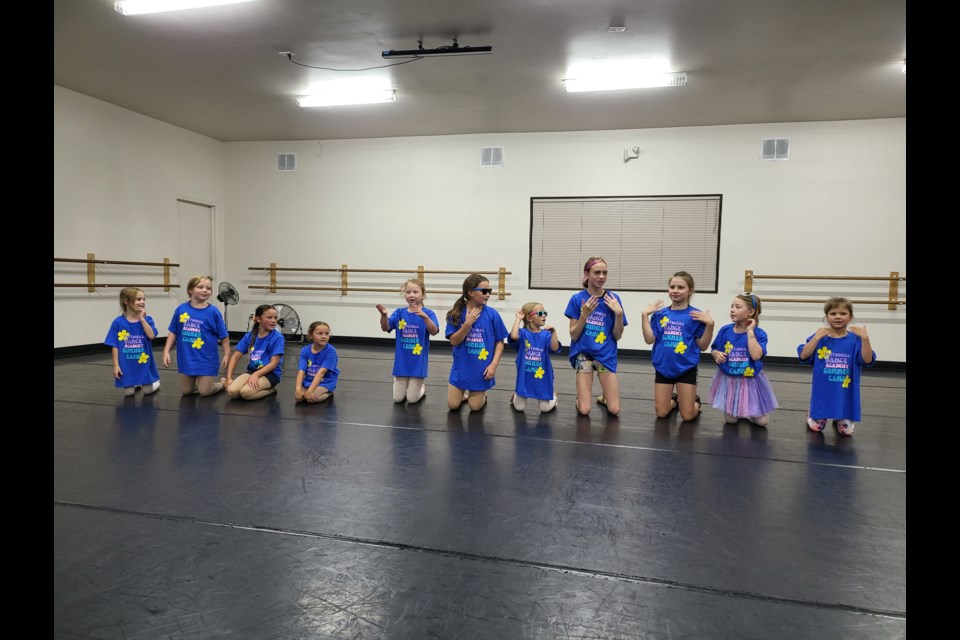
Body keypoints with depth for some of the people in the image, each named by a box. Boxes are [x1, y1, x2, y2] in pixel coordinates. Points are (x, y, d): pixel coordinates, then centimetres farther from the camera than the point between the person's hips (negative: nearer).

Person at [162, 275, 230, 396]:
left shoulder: (213, 312, -10)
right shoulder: (181, 309, -2)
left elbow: (224, 336, -4)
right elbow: (173, 332, 5)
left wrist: (226, 355, -6)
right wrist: (166, 351, 0)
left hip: (206, 359, -3)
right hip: (186, 358, 3)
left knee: (204, 391, -1)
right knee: (186, 391, 12)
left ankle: (222, 382, 29)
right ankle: (200, 382, 42)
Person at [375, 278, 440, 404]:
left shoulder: (428, 313, -9)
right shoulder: (399, 312, -1)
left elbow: (434, 331, -23)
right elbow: (385, 328, -9)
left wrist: (424, 316, -39)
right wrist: (383, 315, -28)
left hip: (418, 363, -3)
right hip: (401, 362, 3)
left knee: (412, 399, 3)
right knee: (398, 398, 8)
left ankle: (422, 386, 33)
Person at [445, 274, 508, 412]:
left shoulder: (492, 314, -9)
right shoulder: (457, 313, -8)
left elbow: (499, 342, -3)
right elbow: (454, 342, -11)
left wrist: (493, 365, -13)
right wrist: (467, 324, -23)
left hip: (481, 369, -1)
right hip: (461, 367, 1)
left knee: (475, 407, 4)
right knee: (453, 405, 5)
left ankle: (481, 395, 36)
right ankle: (464, 394, 37)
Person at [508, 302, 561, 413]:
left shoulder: (546, 335, -5)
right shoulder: (523, 333, -9)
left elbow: (555, 348, -20)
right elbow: (514, 336, -32)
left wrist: (553, 332, -30)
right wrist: (518, 319, -21)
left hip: (542, 376, 1)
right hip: (525, 376, -1)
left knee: (545, 409, 3)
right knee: (519, 408, 7)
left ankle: (552, 397, 38)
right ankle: (516, 395, 41)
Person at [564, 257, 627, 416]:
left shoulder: (613, 299, -2)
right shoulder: (577, 299, -5)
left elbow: (617, 336, 0)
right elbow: (574, 336, -5)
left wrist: (619, 313, -15)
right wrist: (585, 314, -18)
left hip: (606, 355, 1)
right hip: (583, 353, -1)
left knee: (614, 410, -4)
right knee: (584, 410, -7)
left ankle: (604, 396, 28)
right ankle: (581, 396, 26)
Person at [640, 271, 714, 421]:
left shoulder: (696, 315, -6)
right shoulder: (660, 313, 1)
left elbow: (703, 346, -4)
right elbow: (649, 340, -6)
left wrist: (710, 324, -17)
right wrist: (645, 315, -10)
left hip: (686, 369, -2)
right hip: (663, 367, 2)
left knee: (687, 415, 3)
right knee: (661, 413, 8)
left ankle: (695, 401, 37)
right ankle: (673, 400, 41)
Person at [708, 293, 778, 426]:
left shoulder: (759, 334, -16)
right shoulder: (724, 330, -7)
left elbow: (756, 356, -32)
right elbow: (713, 349, 4)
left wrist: (750, 332, -27)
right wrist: (716, 354, -20)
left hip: (751, 380, -1)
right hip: (728, 379, 2)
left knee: (761, 421, 4)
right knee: (730, 419, 8)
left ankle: (748, 411, 35)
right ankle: (738, 410, 40)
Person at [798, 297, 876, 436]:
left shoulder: (855, 339, -5)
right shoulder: (819, 337, -5)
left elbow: (868, 361, -15)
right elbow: (803, 357, -14)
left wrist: (865, 339, -25)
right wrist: (816, 338, -22)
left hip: (845, 392, 1)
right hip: (822, 391, 0)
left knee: (846, 430, 5)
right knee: (816, 426, 6)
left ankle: (838, 418, 38)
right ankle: (813, 415, 39)